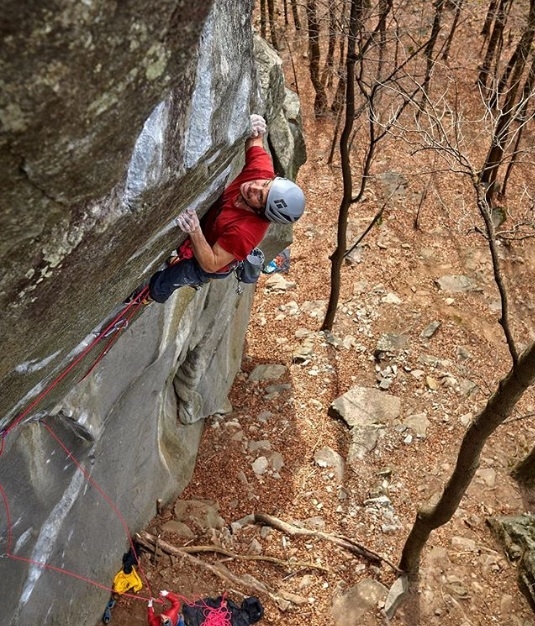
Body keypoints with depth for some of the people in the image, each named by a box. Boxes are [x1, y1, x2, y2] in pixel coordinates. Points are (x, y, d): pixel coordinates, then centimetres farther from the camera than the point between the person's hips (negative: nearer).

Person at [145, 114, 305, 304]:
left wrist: (195, 232, -56)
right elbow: (255, 142, -12)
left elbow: (210, 265, -40)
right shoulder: (262, 169, -31)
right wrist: (256, 132, -36)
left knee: (158, 284, 10)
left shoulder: (245, 231, -48)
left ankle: (154, 297, 47)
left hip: (205, 259, -6)